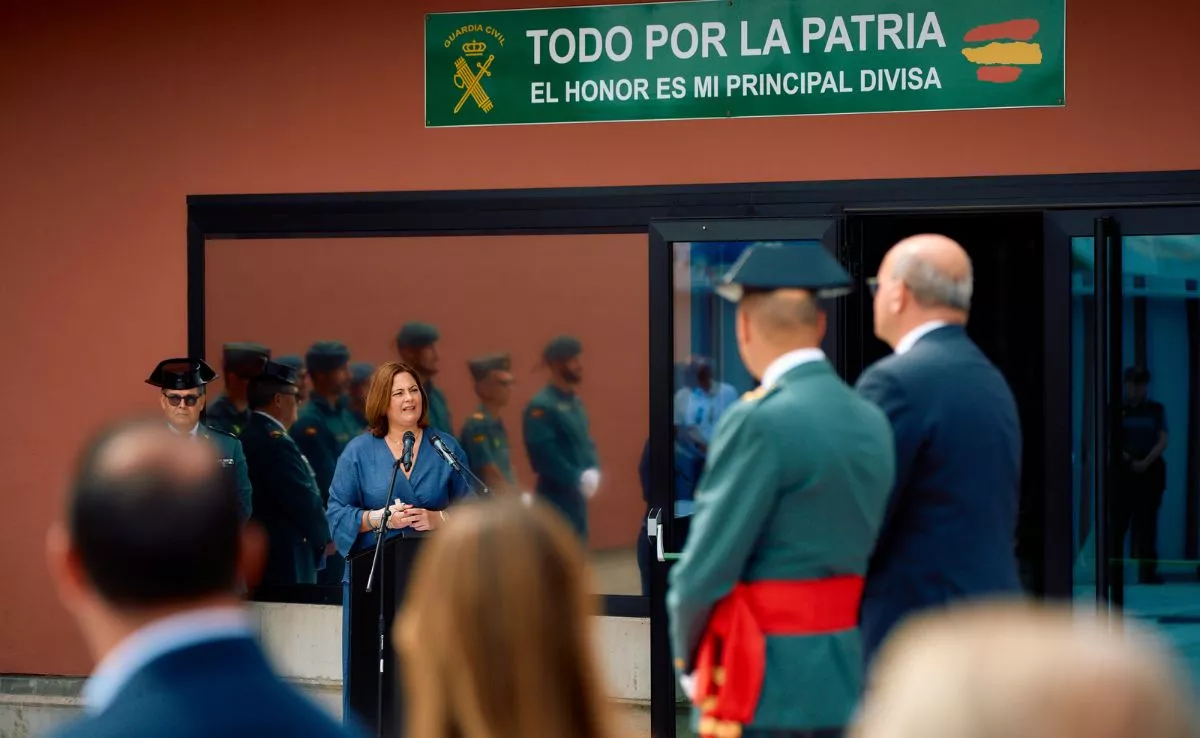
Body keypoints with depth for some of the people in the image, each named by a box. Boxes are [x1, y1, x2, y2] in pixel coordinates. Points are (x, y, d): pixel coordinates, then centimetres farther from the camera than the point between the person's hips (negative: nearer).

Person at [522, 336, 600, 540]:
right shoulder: (541, 406, -15)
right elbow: (544, 454, -21)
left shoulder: (575, 402, 14)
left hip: (577, 495, 9)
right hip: (556, 496, -9)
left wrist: (593, 472, 0)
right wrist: (577, 479, -18)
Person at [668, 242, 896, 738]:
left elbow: (706, 567, -13)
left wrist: (687, 656, 3)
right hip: (849, 675, 8)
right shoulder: (873, 422, 7)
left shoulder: (760, 422, -15)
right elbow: (870, 552, 8)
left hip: (766, 680, -7)